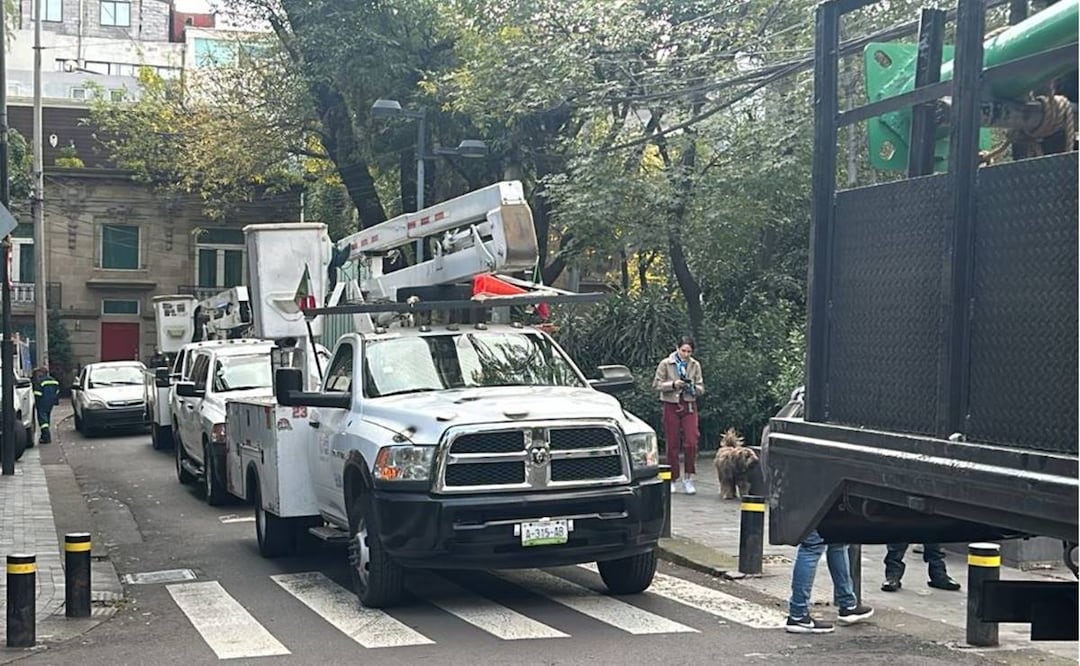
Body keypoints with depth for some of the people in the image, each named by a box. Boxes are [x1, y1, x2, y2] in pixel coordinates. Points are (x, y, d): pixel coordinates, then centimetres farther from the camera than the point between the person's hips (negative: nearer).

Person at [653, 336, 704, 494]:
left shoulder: (695, 365, 7)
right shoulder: (665, 364, 0)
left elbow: (701, 388, 8)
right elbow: (656, 385, -3)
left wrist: (693, 388, -14)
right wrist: (673, 385, -17)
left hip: (689, 406, 1)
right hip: (671, 406, -1)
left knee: (691, 442, -11)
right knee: (672, 444, 2)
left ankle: (688, 478, 1)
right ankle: (673, 480, 12)